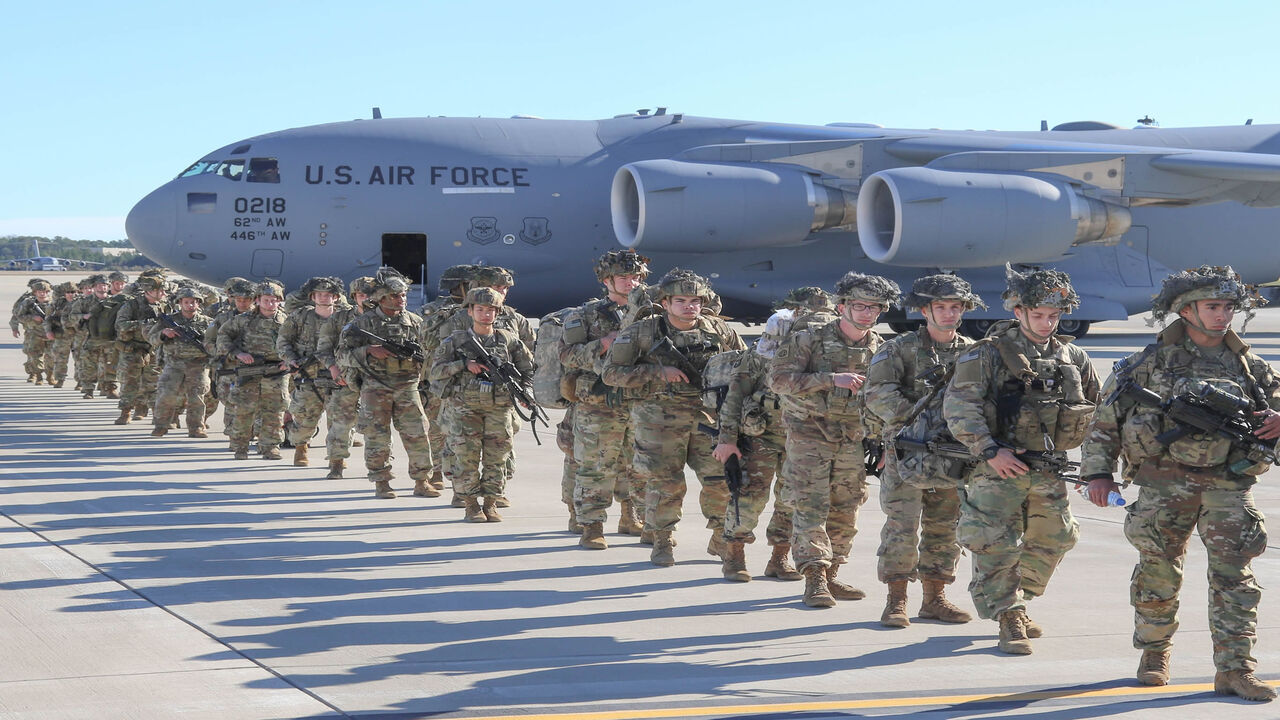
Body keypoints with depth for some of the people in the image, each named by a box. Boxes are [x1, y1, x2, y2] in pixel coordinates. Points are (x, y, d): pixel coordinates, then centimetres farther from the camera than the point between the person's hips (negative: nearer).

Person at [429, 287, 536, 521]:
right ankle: (471, 505, 5)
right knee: (466, 457, -4)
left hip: (499, 408, 2)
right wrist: (465, 365, -14)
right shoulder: (456, 341, 3)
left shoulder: (509, 340, 8)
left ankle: (490, 504, 13)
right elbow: (435, 371, -3)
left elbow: (530, 368, 16)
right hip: (464, 408, -2)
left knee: (497, 458, 2)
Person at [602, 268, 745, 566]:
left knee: (723, 479, 2)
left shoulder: (718, 330, 4)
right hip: (660, 417, -3)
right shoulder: (642, 332, -5)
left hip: (709, 416, 3)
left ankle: (722, 539, 21)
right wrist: (658, 372, -15)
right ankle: (662, 543, 19)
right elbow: (611, 372, -8)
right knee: (665, 485, 0)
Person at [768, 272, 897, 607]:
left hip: (853, 439, 5)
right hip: (809, 434, -5)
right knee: (811, 506, -10)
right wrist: (832, 379, -21)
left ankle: (830, 576, 19)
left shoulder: (881, 350, 6)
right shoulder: (810, 340, -8)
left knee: (845, 512, 8)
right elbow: (778, 378, -16)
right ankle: (814, 579, -10)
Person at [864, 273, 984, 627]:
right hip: (908, 451, -4)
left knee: (946, 529, 9)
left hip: (955, 452, 4)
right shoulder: (900, 349, 0)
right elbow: (877, 392, -11)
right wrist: (914, 417, -20)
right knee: (902, 526, -8)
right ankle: (896, 600, 1)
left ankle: (935, 598, 19)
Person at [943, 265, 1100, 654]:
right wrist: (989, 450, -18)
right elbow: (958, 406, -12)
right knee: (997, 545, -8)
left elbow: (1097, 412, 21)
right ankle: (1009, 621, 2)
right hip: (1000, 466, -5)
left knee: (1051, 540, 14)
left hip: (1049, 471, 5)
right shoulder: (990, 354, -6)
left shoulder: (1074, 359, 11)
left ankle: (1015, 604, 33)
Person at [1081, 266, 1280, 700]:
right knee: (1159, 572, 5)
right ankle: (1154, 655, 25)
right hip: (1166, 481, -2)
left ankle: (1234, 671, -5)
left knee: (1234, 576, -6)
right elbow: (1107, 418, 5)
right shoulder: (1153, 362, 4)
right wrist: (1098, 471, -2)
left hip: (1229, 485, 2)